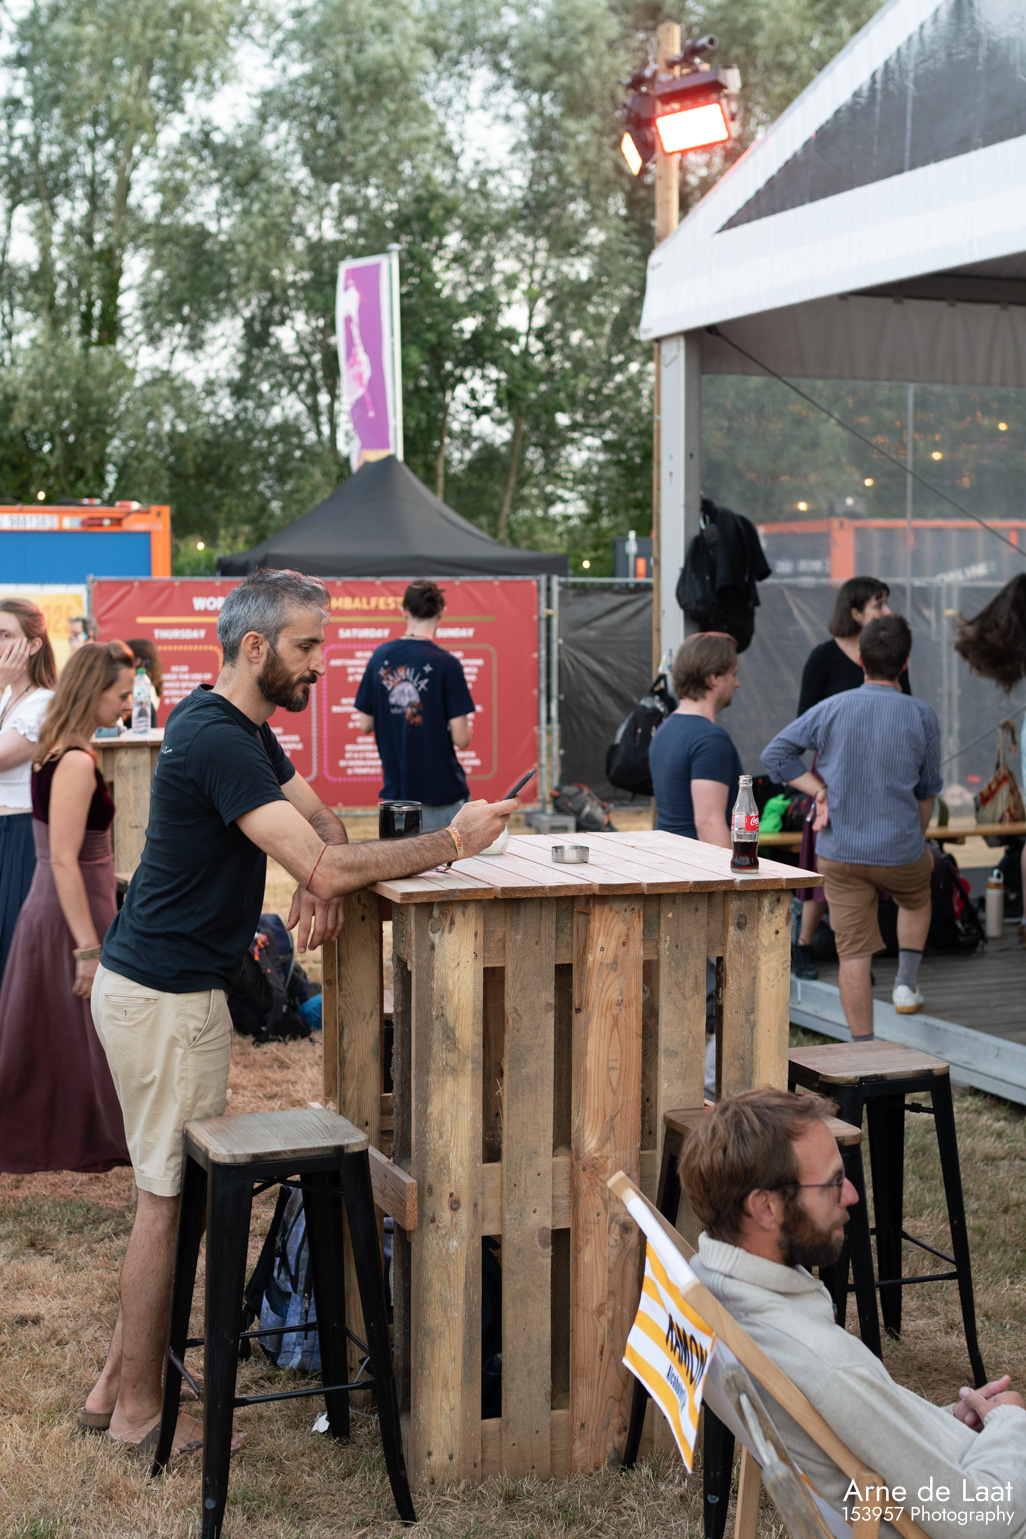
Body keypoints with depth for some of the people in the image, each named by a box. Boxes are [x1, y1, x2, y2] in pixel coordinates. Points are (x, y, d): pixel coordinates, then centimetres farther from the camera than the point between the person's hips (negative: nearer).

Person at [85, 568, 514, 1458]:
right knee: (171, 1199, 0)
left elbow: (319, 820, 15)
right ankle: (141, 1410, 12)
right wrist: (453, 842, -22)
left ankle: (121, 1380, 27)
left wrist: (322, 882, -8)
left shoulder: (243, 728, 11)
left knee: (170, 1189, 16)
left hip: (166, 983, 10)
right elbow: (324, 865, -29)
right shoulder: (216, 739, -23)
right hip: (165, 996, -10)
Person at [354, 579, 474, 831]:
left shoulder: (380, 656, 1)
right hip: (442, 790, -5)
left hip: (396, 789, 5)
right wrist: (468, 727, 8)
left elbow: (365, 725, 7)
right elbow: (460, 739, -14)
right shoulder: (446, 664, -13)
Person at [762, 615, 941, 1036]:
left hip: (840, 853, 1)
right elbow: (927, 789, 6)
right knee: (917, 898, 34)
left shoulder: (831, 709, -4)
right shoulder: (921, 716, -6)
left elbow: (775, 753, -2)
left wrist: (819, 789, 0)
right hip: (899, 850, 0)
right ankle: (906, 982, 22)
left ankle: (864, 1049, 8)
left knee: (854, 955, 4)